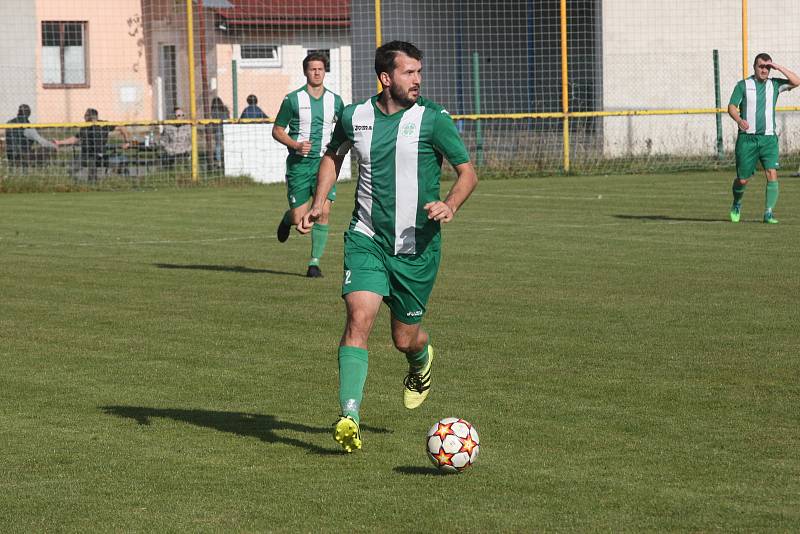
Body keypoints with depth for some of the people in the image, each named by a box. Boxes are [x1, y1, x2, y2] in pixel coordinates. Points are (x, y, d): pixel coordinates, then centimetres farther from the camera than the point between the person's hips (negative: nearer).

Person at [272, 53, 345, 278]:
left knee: (323, 212, -12)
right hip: (299, 164, -2)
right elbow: (277, 131, 3)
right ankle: (287, 219, 36)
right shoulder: (293, 99, -2)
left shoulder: (335, 101, 7)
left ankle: (315, 262, -2)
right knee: (299, 218, -3)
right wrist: (296, 145, -14)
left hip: (324, 163, 2)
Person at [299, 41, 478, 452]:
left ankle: (422, 360, 48)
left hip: (417, 246, -1)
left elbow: (468, 173, -2)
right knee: (359, 317, -21)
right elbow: (333, 156, 23)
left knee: (404, 339, 8)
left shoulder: (433, 120, -7)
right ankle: (349, 417, -24)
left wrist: (450, 205, -21)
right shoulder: (354, 117, 1)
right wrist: (318, 204, 10)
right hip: (367, 238, 1)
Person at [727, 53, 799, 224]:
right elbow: (732, 107, -4)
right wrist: (739, 120, -24)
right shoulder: (743, 85, 3)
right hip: (747, 138, -1)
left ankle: (768, 213, -10)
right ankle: (737, 204, 33)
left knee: (772, 174, -16)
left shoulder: (774, 85, 9)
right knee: (743, 179, 2)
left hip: (768, 138, 1)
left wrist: (779, 68, -7)